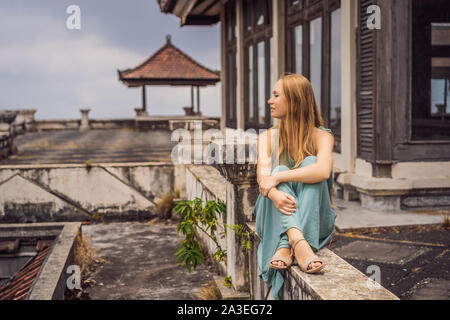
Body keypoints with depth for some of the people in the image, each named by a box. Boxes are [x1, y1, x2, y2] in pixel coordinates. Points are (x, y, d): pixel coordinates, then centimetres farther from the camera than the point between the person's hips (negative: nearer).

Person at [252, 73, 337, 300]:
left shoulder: (321, 136, -4)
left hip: (314, 220, -1)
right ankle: (297, 242, -51)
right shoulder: (268, 137, 5)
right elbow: (263, 177, -13)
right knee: (280, 169, -25)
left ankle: (286, 247, -41)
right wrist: (273, 194, -36)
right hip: (274, 219, 2)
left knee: (309, 161, -25)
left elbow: (323, 171, -26)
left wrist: (277, 178, -30)